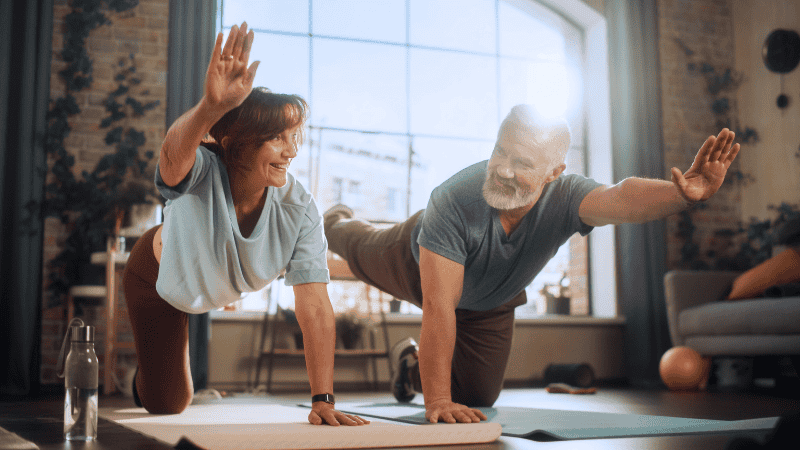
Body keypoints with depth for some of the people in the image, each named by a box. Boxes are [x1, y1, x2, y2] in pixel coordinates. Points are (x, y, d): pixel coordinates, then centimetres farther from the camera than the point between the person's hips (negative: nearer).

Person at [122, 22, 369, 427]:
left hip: (224, 284, 3)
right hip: (158, 277, -2)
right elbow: (174, 152, -68)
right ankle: (145, 376, 43)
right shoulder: (201, 173, -41)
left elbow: (315, 307, -36)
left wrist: (323, 401, -40)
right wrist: (212, 106, -89)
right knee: (166, 404, 9)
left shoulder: (299, 210, -34)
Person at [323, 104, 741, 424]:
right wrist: (436, 402, -48)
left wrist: (683, 193, -87)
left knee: (475, 398, 13)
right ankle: (337, 223, 67)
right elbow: (439, 307, -47)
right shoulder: (454, 199, -47)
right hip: (417, 265, -2)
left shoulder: (564, 198, -42)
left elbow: (621, 198, -66)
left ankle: (412, 361, 43)